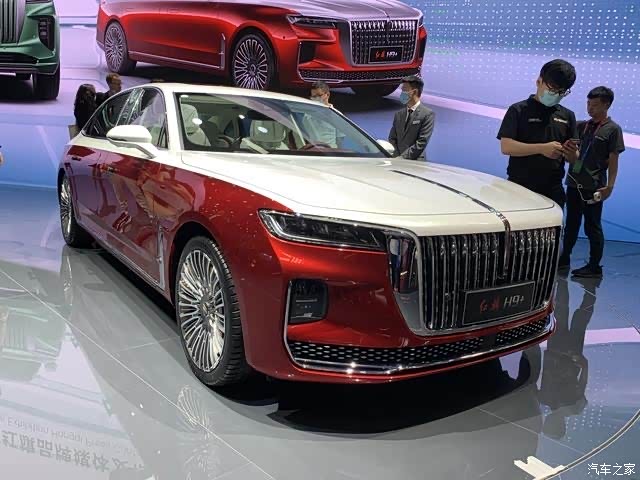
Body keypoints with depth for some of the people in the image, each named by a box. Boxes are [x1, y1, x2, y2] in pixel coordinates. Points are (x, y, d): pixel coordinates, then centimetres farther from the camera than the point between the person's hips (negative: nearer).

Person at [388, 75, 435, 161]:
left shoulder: (428, 114, -2)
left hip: (415, 162, -4)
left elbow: (422, 142, -9)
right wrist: (397, 157, -4)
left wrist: (403, 157, -13)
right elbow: (392, 139, 14)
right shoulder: (399, 115, 16)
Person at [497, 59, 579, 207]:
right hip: (520, 188, -4)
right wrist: (541, 148, -22)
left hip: (553, 191, 4)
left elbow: (573, 158, 13)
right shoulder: (518, 110, -1)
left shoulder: (567, 116, 12)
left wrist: (571, 153, -11)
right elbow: (506, 147, -12)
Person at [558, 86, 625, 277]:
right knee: (571, 224, 14)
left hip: (593, 188, -5)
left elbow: (613, 160, -7)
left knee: (592, 227, 1)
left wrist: (609, 186, -15)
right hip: (574, 183, 6)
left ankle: (594, 267, 8)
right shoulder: (582, 126, 11)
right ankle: (564, 258, 25)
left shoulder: (613, 129, -4)